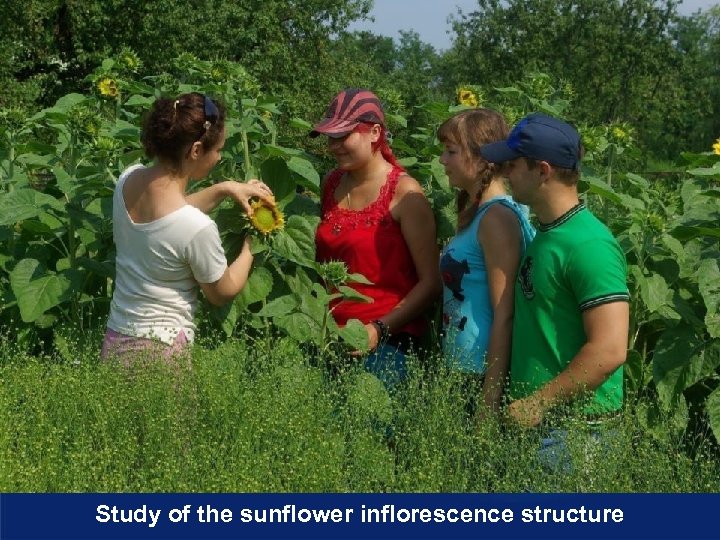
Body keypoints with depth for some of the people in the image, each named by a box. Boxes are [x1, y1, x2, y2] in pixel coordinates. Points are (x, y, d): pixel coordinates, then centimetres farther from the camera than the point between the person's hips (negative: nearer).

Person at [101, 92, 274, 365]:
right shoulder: (198, 229, -26)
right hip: (162, 352, -8)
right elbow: (223, 292, -6)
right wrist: (250, 247, 10)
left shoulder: (127, 179, -6)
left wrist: (223, 189, 11)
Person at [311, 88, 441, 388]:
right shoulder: (332, 184, 10)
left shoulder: (404, 192, -9)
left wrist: (380, 329, -17)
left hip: (385, 339, -5)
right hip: (331, 334, 5)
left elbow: (431, 282, -10)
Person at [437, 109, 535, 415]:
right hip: (462, 371, 9)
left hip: (485, 375, -9)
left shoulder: (497, 217, -15)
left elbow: (504, 316, -18)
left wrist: (490, 400, -20)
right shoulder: (474, 214, 13)